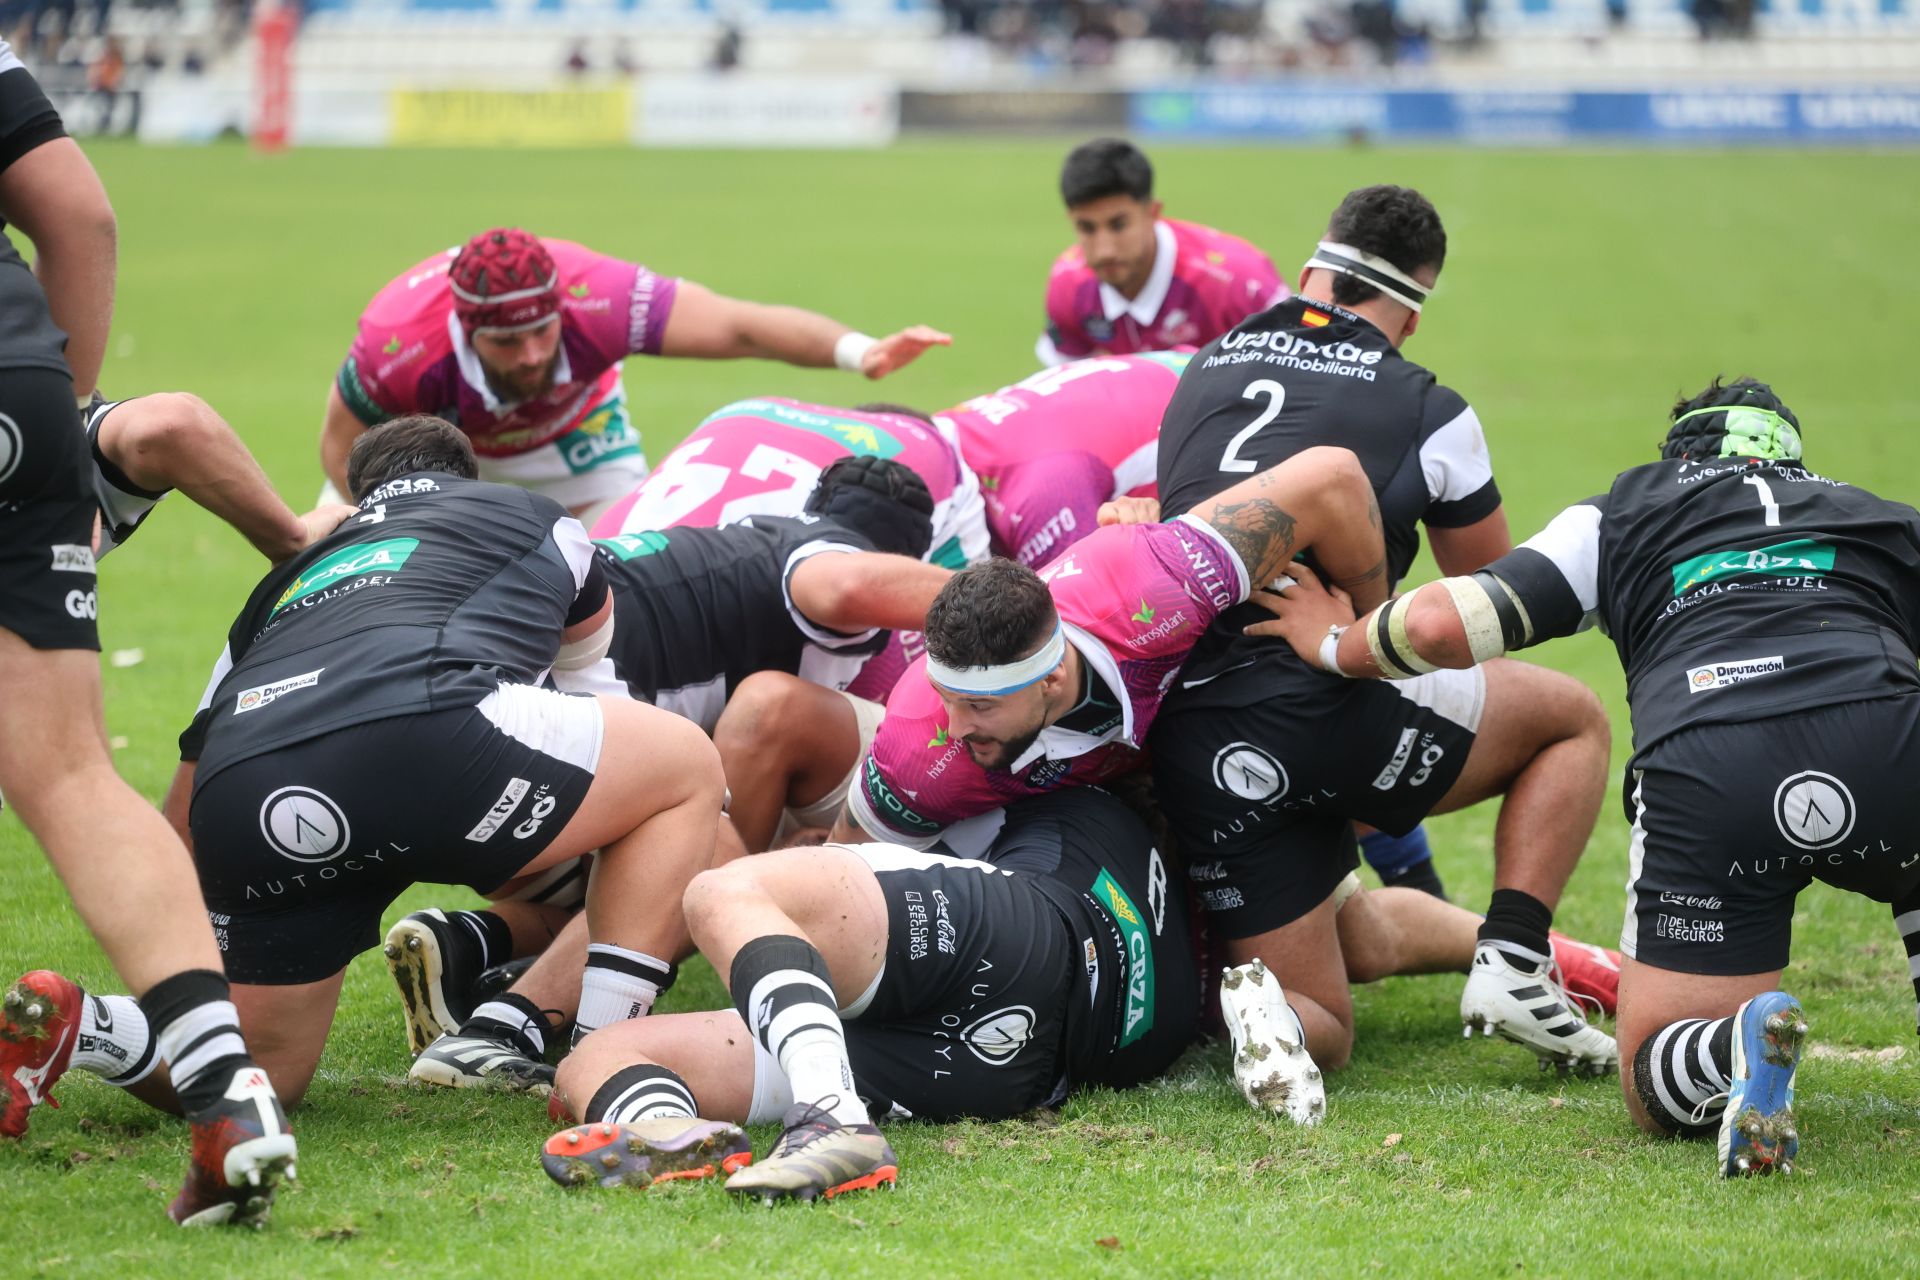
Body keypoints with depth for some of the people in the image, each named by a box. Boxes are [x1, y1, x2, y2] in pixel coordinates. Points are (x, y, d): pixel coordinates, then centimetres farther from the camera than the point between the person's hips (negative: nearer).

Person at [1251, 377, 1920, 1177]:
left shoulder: (1621, 514, 29)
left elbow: (1440, 624, 18)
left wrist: (1336, 644, 37)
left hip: (1701, 773, -1)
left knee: (1655, 1089, 15)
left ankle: (1737, 1048, -22)